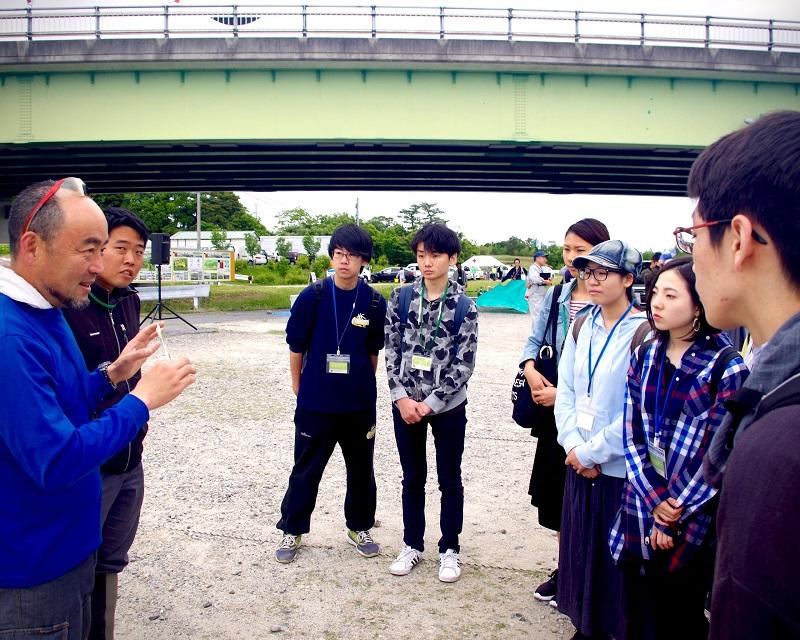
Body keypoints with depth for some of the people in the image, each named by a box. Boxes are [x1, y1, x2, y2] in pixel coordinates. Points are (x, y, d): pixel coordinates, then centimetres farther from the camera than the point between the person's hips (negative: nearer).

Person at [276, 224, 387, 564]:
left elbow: (374, 351, 7)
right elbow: (296, 346, 0)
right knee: (306, 470, 10)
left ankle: (358, 527, 36)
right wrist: (300, 387, 6)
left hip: (359, 404, 2)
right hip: (315, 403, -2)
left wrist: (363, 385, 12)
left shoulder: (374, 303, -6)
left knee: (361, 469, 16)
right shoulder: (312, 296, -10)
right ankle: (292, 529, 29)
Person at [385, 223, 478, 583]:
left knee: (450, 480, 11)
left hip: (448, 406, -2)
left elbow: (464, 364, -9)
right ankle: (412, 544, 31)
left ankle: (449, 549, 26)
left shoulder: (464, 306, -8)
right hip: (405, 404, 2)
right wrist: (402, 398, -10)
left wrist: (430, 403, -13)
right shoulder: (401, 298, -1)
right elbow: (392, 352, 0)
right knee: (412, 478, 15)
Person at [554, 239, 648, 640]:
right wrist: (573, 445, -6)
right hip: (579, 462, 6)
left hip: (621, 468, -6)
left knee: (616, 557, 7)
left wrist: (591, 451, -12)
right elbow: (566, 391, 7)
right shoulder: (581, 328, 7)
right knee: (579, 547, 15)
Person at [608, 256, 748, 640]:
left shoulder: (725, 366, -11)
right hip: (639, 511, 4)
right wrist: (653, 500, -9)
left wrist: (674, 512, -11)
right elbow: (631, 433, 1)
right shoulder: (645, 358, 4)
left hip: (694, 521, -4)